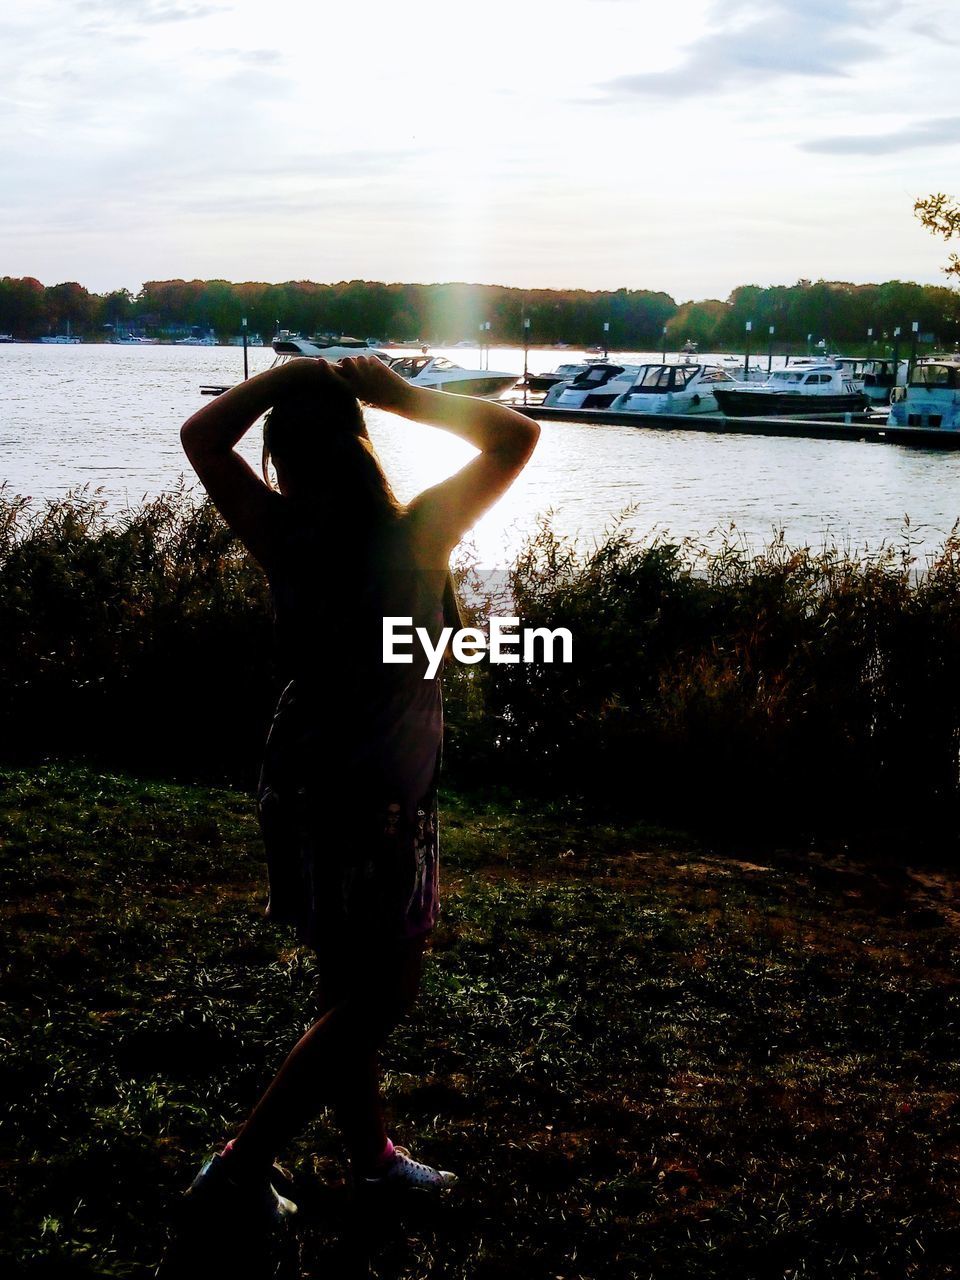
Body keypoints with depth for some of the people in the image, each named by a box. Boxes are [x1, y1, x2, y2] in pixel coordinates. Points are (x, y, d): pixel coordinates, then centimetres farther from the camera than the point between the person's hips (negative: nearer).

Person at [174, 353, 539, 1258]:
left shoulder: (283, 538, -8)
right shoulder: (418, 535, -18)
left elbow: (201, 436, 4)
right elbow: (515, 437, -9)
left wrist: (293, 375, -1)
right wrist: (397, 394, -10)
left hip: (305, 784, 6)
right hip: (377, 803, -6)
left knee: (352, 987, 20)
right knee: (374, 1001, 7)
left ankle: (370, 1150, 36)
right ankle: (242, 1168, 9)